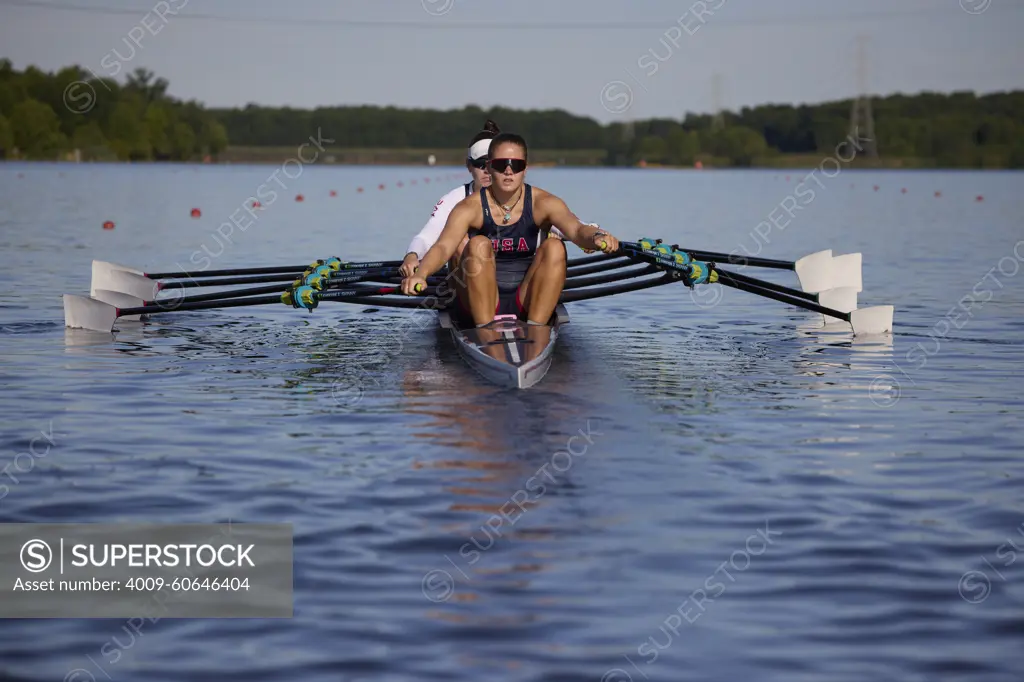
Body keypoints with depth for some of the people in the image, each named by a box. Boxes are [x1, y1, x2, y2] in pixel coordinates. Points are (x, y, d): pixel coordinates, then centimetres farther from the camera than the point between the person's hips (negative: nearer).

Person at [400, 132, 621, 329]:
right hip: (480, 303, -1)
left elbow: (576, 229, -24)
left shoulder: (542, 203, -5)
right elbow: (443, 247, -23)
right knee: (479, 245, -26)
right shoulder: (470, 208, -7)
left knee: (555, 247, -22)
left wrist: (597, 237, -49)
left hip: (528, 302, 1)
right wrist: (420, 274, -46)